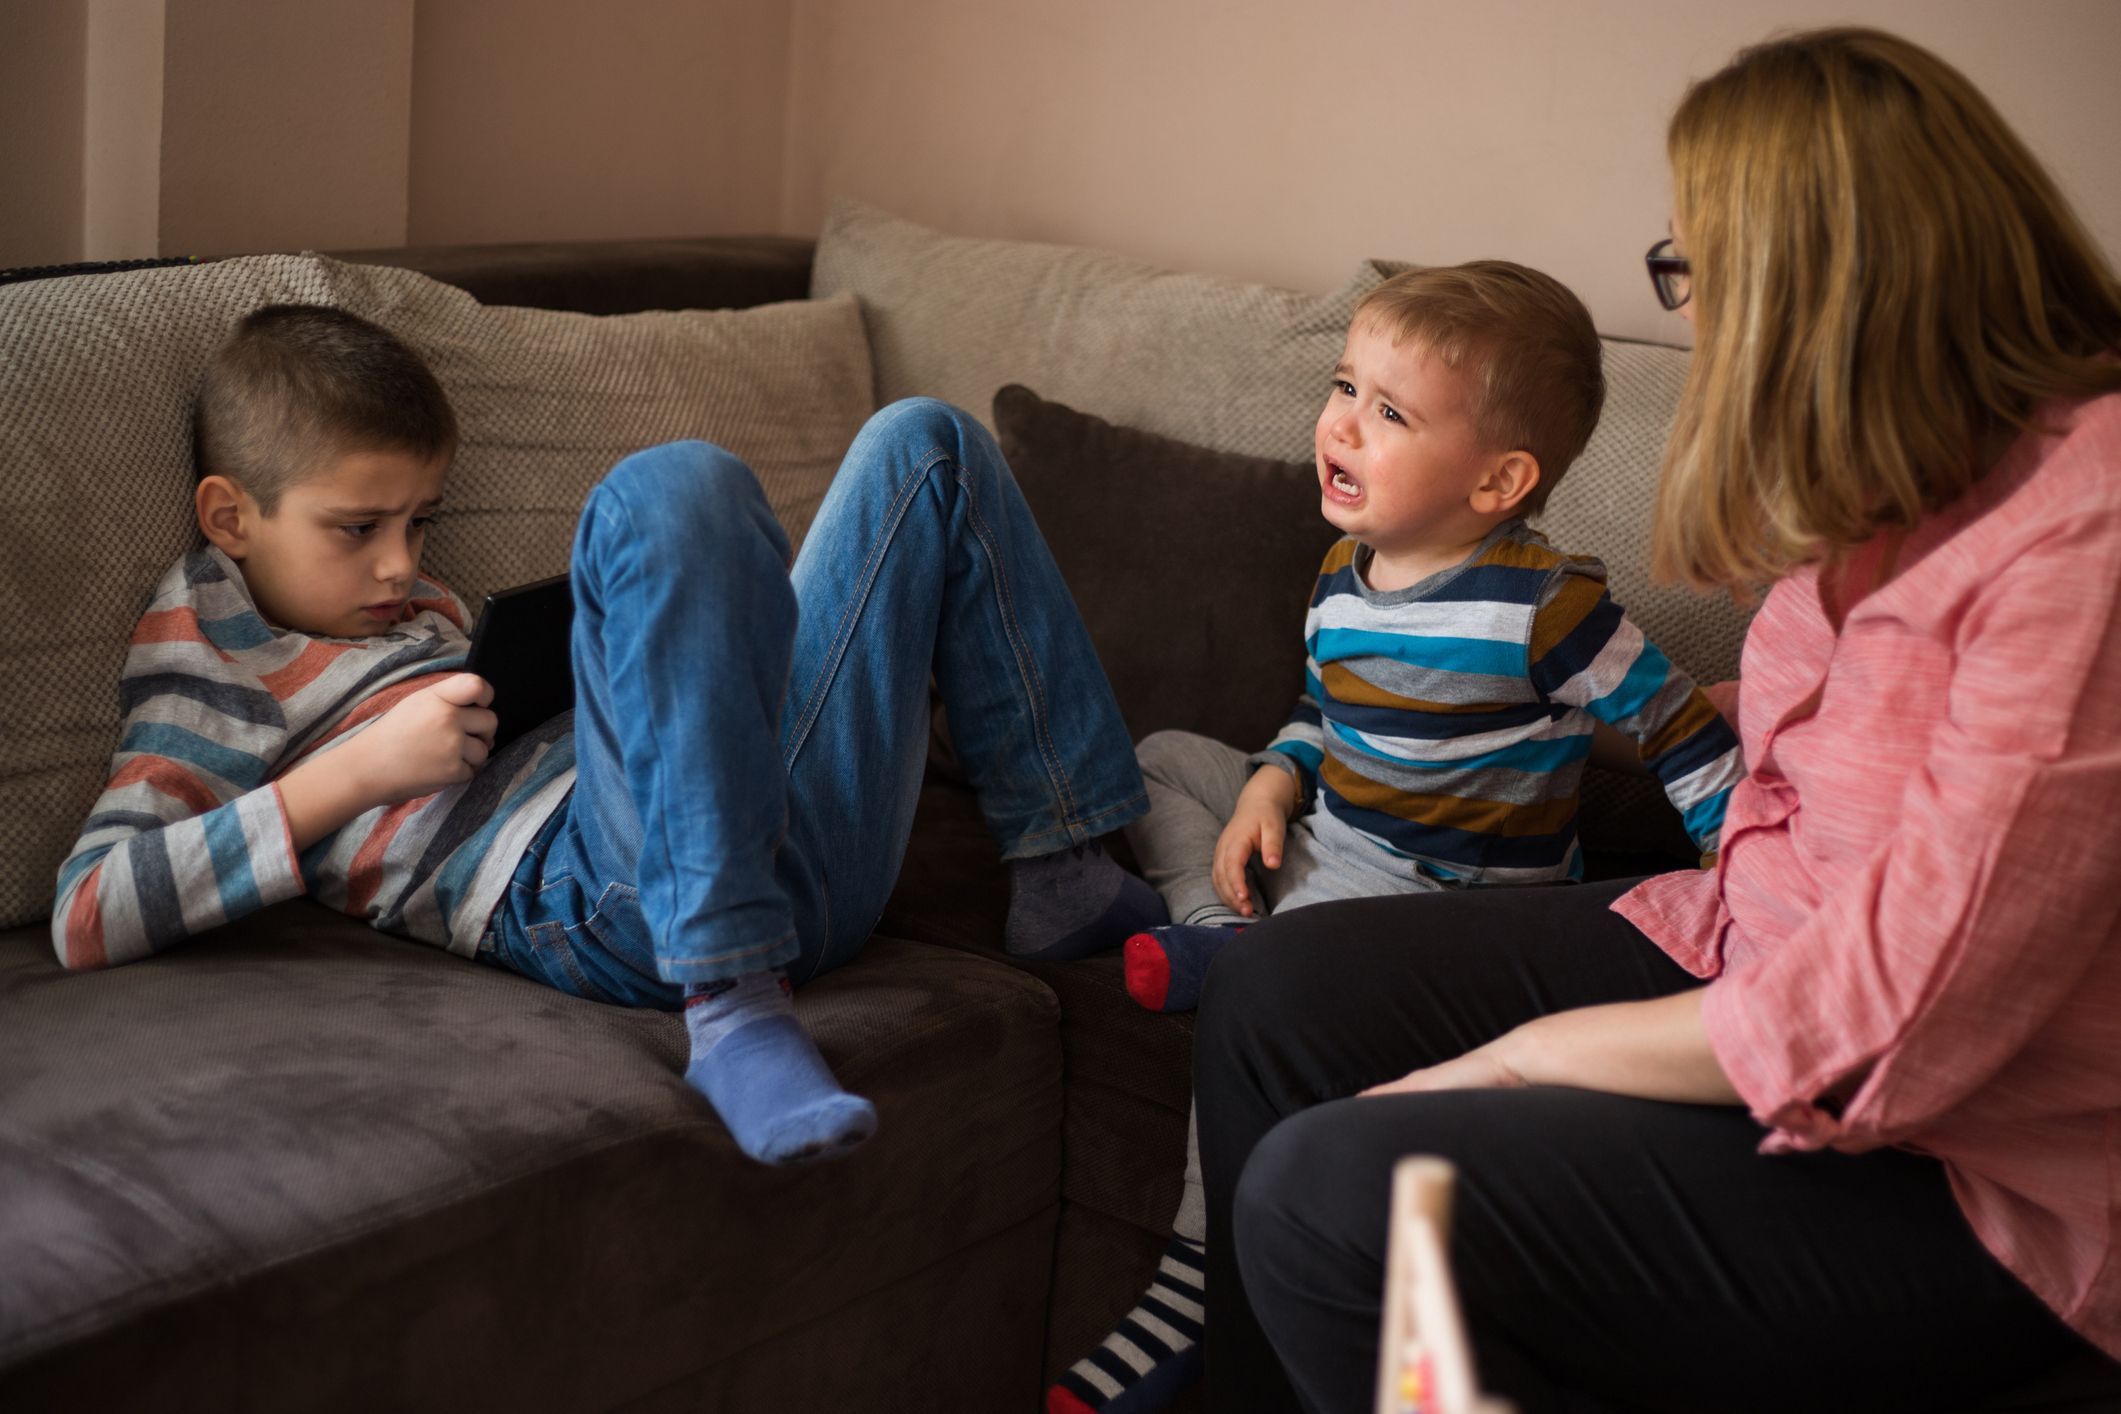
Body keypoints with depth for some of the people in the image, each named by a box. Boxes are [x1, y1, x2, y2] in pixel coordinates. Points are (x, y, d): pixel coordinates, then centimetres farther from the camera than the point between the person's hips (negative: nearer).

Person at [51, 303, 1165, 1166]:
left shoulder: (410, 610, 34)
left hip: (794, 843, 9)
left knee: (923, 445, 15)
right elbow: (86, 918, -6)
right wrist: (357, 770, -10)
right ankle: (735, 1015, -38)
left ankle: (1061, 868, 9)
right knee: (671, 486, -32)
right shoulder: (209, 643, 8)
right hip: (625, 896, -8)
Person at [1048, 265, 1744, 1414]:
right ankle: (1213, 929, -9)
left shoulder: (1543, 607, -19)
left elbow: (1684, 739, -14)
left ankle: (1193, 1285, -19)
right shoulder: (1345, 576, 3)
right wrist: (1271, 783, -1)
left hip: (1447, 889, -8)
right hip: (1329, 839, 9)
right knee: (1162, 758, 15)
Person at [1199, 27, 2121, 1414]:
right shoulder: (1904, 482, 2)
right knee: (1275, 991, 5)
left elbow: (1891, 1023, -26)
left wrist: (1519, 1054, -17)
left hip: (1971, 1180, -9)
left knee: (1331, 1196, -21)